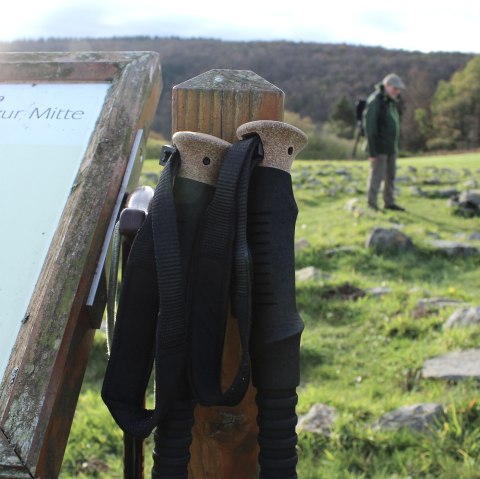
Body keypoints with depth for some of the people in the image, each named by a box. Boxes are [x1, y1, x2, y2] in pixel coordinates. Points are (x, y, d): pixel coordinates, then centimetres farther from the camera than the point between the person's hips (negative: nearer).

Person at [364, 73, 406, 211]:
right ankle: (371, 205, 0)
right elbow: (370, 128, -18)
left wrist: (396, 145, 17)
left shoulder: (392, 101, 11)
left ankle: (389, 202, 22)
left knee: (390, 175, 12)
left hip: (391, 147, 8)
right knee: (377, 176, -7)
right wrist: (372, 152, -20)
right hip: (380, 147, -8)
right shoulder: (375, 101, -16)